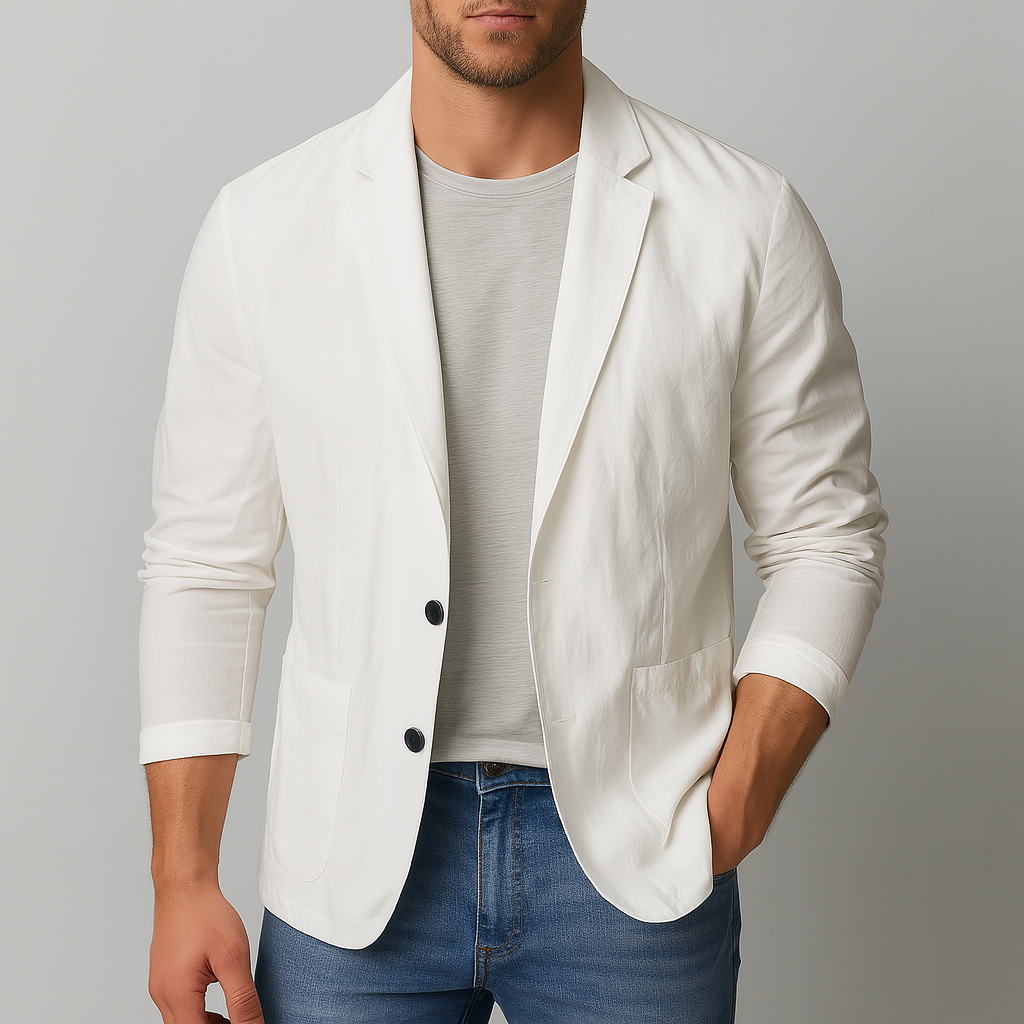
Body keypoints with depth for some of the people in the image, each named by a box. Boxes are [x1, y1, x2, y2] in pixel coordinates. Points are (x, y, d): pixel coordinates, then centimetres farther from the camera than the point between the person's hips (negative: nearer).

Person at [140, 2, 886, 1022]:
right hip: (354, 860, 1)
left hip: (633, 865, 0)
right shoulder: (261, 224, -2)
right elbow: (204, 563, 3)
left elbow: (823, 537, 2)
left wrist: (730, 817, -8)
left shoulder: (745, 221, -5)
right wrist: (182, 881, 0)